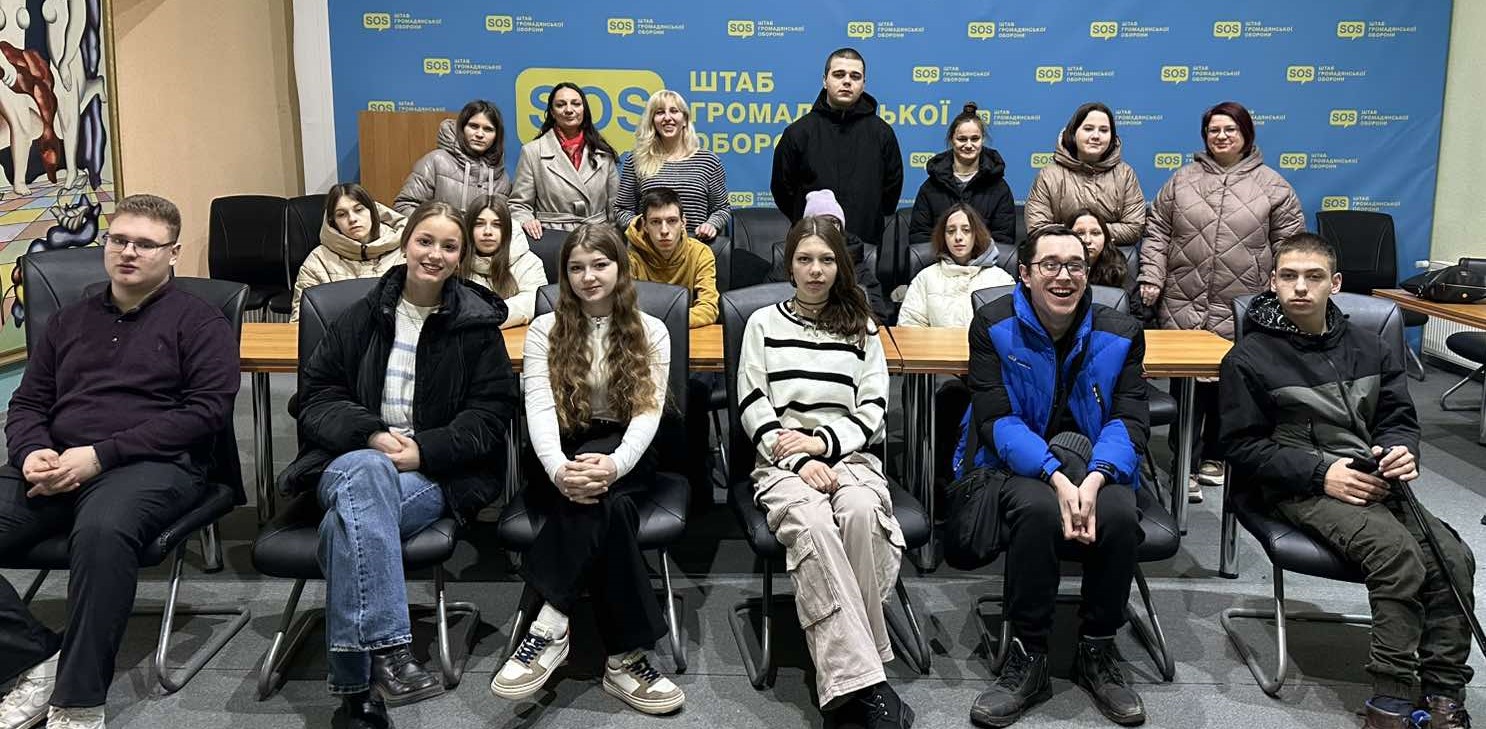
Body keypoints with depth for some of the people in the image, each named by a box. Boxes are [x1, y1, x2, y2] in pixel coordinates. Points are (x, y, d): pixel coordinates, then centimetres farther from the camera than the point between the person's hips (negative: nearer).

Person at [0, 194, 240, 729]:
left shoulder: (199, 321, 7)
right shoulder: (71, 319, 24)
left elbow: (208, 409, -6)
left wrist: (100, 454, -13)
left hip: (154, 464, -5)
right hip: (56, 468, 6)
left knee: (101, 529, -39)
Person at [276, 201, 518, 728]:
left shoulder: (477, 325, 7)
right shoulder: (362, 317, 12)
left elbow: (490, 416, 2)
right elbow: (316, 396, 8)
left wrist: (423, 450, -15)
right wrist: (371, 434, -13)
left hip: (438, 474, -1)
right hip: (351, 460, 1)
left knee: (346, 525, -34)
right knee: (368, 473, -38)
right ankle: (388, 652, -47)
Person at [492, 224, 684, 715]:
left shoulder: (650, 332, 6)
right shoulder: (545, 329, 5)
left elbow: (648, 413, -8)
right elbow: (540, 409, -10)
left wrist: (614, 464, -31)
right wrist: (559, 470, -32)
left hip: (626, 458, 0)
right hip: (561, 460, 0)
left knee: (600, 493, -37)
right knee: (608, 508, -35)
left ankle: (551, 626, -40)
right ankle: (625, 656, -36)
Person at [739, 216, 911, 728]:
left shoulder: (862, 328, 16)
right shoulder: (763, 324, 12)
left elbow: (873, 410, 8)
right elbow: (753, 407, 2)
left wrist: (822, 441, -10)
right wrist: (799, 459, -12)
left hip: (849, 454, 1)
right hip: (783, 460, -1)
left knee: (860, 512, -35)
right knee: (813, 521, -35)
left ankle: (846, 656, -23)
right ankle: (861, 680, -37)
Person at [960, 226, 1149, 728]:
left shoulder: (1121, 334, 0)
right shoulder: (994, 327, -6)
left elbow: (1129, 422, -8)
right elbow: (997, 420, -14)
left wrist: (1093, 480, -28)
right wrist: (1057, 478, -29)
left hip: (1095, 466, 2)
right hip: (1016, 466, -2)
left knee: (1120, 515, -30)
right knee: (1038, 510, -35)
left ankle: (1097, 653, -7)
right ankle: (1026, 659, -17)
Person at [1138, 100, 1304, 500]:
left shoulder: (1272, 186, 5)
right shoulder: (1183, 179, 8)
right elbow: (1157, 232, 8)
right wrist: (1151, 278, -3)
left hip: (1240, 311, 0)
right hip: (1183, 305, 0)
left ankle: (1215, 457, 24)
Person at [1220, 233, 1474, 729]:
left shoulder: (1368, 349, 13)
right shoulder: (1249, 357, -2)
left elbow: (1400, 419, 17)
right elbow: (1244, 449, -4)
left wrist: (1402, 451, -8)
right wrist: (1322, 472, -16)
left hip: (1372, 480, 5)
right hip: (1301, 488, -5)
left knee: (1454, 556, -19)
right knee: (1398, 551, -29)